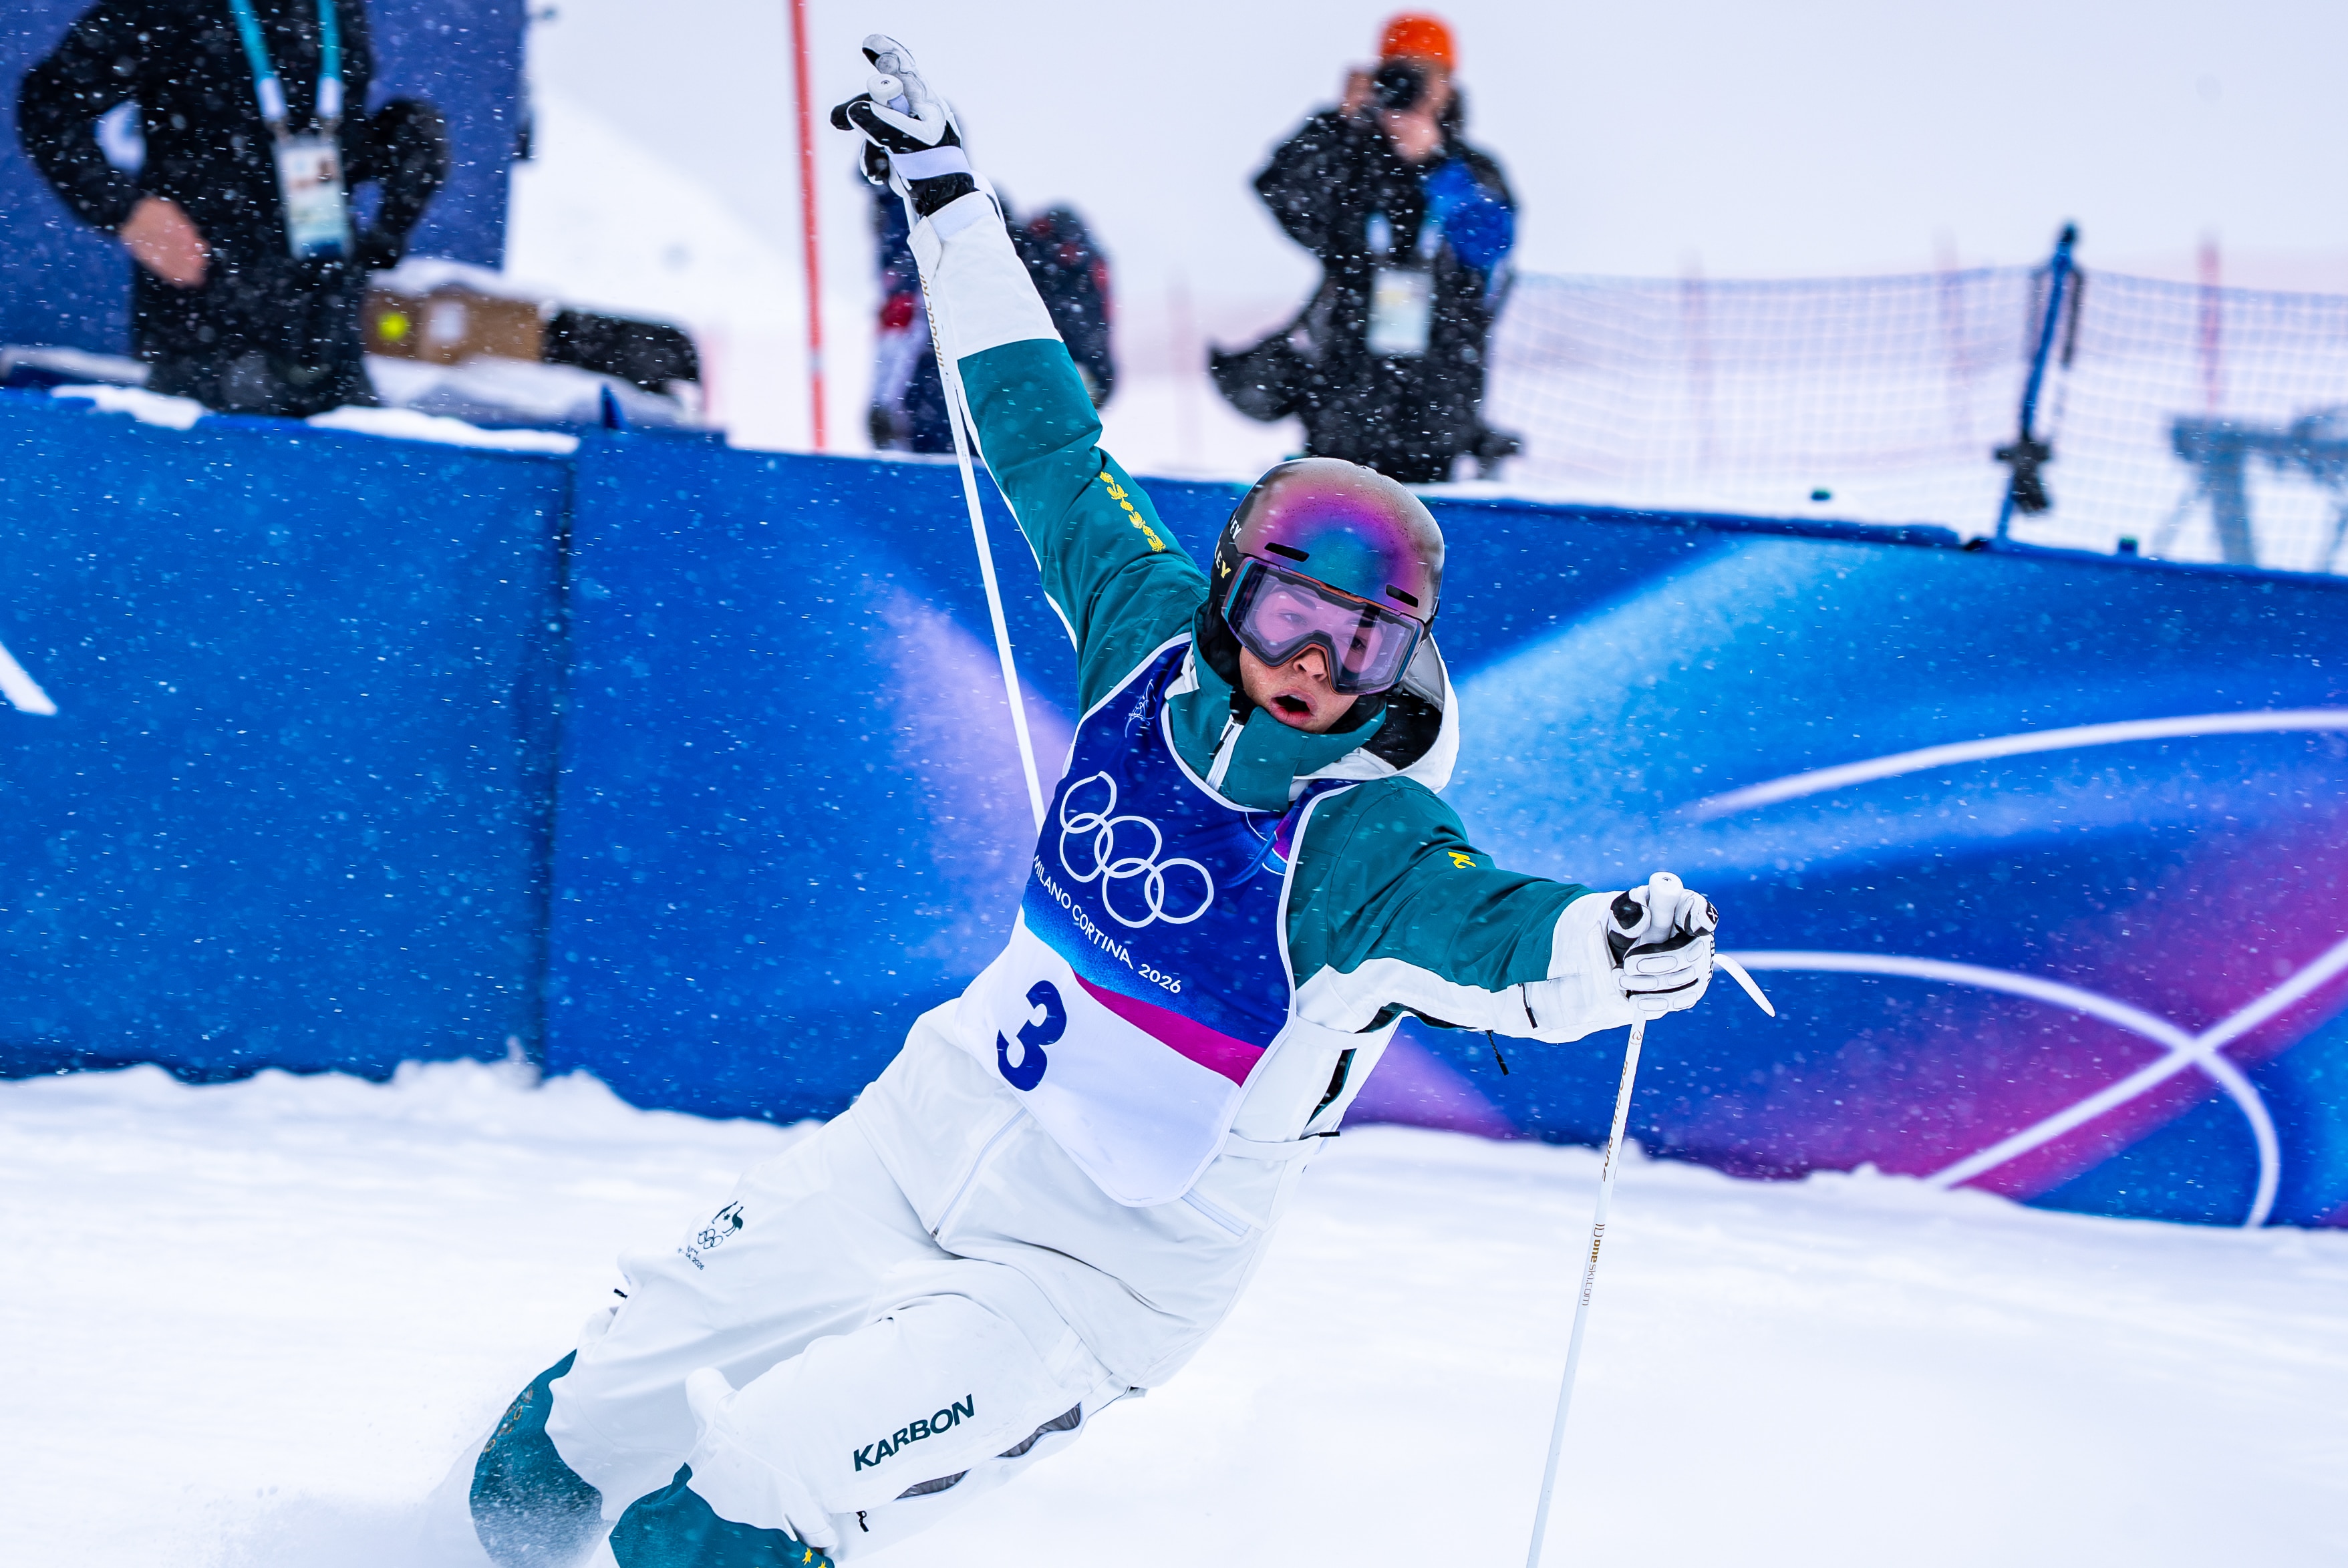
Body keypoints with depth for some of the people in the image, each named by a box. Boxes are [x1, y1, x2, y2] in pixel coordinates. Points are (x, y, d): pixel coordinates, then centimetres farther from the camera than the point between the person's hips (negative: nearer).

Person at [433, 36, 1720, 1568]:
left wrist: (1615, 946, -64)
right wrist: (947, 197, 13)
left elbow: (1493, 934, -42)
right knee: (585, 1421, 13)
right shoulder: (1155, 635, -7)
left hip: (1098, 1275, -6)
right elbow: (1050, 439, 7)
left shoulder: (1360, 841, -22)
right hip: (924, 1141, 6)